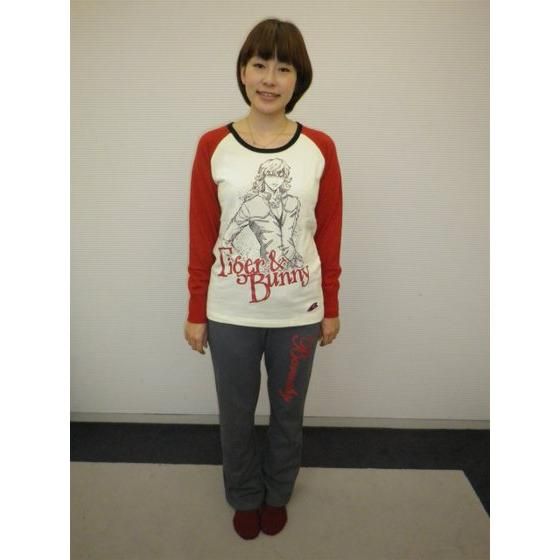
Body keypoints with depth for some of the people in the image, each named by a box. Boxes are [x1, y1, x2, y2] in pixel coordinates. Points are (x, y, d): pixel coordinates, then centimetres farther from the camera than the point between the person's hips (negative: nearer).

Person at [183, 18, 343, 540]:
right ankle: (245, 497, 48)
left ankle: (277, 494, 49)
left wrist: (331, 307, 5)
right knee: (236, 414, 18)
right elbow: (201, 237, -2)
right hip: (230, 314, 0)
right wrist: (196, 312, 1)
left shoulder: (320, 149, -4)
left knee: (288, 412, 19)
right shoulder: (212, 146, -6)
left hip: (298, 314, 1)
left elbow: (329, 236, 1)